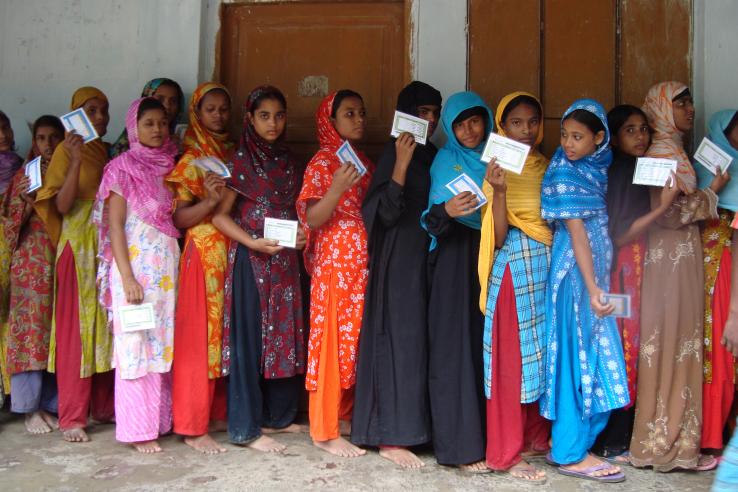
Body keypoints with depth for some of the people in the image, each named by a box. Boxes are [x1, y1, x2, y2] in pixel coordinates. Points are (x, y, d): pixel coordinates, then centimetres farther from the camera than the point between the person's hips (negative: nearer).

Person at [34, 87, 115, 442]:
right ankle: (72, 416, 2)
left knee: (106, 327, 8)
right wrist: (76, 161, -23)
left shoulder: (109, 152, 15)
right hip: (79, 247, -6)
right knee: (76, 328, -5)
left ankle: (104, 406, 18)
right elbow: (62, 206, -14)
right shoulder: (66, 150, -2)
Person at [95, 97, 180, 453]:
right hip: (137, 265, -5)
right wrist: (128, 278, -15)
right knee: (135, 345, -1)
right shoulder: (123, 167, -3)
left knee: (162, 343, 9)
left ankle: (160, 419, 20)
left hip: (168, 266, 6)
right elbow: (114, 225, -9)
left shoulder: (170, 166, 13)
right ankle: (137, 428, 7)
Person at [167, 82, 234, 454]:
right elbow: (178, 218, -9)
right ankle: (193, 426, 5)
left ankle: (221, 412, 21)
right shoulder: (191, 160, -2)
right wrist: (210, 202, -23)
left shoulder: (235, 154, 15)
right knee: (200, 336, -3)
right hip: (204, 255, -6)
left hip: (235, 254, 6)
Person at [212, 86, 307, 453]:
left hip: (285, 260, 6)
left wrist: (301, 234, 0)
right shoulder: (241, 160, -5)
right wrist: (253, 242, -20)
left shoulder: (289, 161, 13)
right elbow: (220, 214, -8)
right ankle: (248, 427, 6)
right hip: (251, 260, -6)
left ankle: (277, 415, 23)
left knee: (285, 335, 9)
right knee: (251, 337, -2)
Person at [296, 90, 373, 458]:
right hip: (335, 265, -7)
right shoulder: (322, 162, -6)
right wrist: (338, 188, -29)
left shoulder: (364, 161, 14)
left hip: (363, 264, 7)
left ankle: (347, 414, 25)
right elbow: (311, 219, -15)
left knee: (358, 340, 11)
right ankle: (325, 431, 7)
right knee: (334, 341, -3)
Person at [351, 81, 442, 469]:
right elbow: (386, 213, -18)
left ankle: (413, 425, 19)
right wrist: (402, 164, -24)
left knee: (422, 338, 9)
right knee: (400, 339, -6)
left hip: (427, 258, 7)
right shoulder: (394, 153, -8)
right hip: (400, 261, -7)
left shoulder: (434, 155, 12)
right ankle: (390, 437, 2)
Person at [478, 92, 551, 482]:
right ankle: (507, 452, 8)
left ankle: (537, 435, 25)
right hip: (515, 267, -6)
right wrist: (500, 191, -23)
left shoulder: (549, 167, 11)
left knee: (543, 352, 10)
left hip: (548, 266, 6)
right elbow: (497, 237, -13)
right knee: (513, 357, -2)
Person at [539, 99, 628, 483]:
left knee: (592, 354, 11)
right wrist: (591, 287, -19)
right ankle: (571, 453, 5)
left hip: (595, 270, 8)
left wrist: (598, 284, 6)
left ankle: (565, 437, 22)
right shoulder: (564, 174, -11)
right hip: (576, 272, -8)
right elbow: (576, 232, -16)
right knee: (581, 354, -4)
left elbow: (600, 225, 12)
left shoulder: (596, 166, 11)